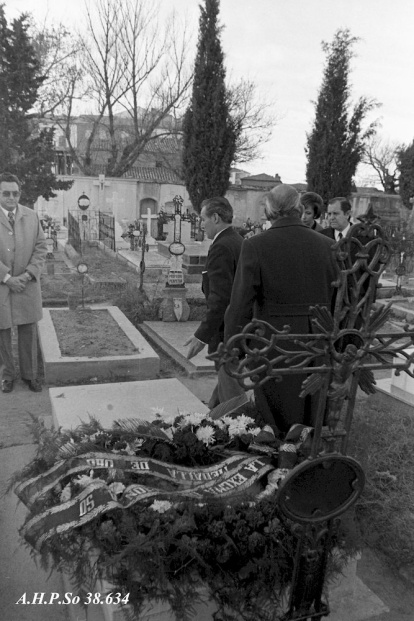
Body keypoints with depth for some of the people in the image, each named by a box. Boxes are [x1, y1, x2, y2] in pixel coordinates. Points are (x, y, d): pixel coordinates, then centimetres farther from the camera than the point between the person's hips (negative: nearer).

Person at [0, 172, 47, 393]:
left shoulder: (31, 216, 4)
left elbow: (41, 248, 3)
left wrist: (28, 274, -9)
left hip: (27, 285, 2)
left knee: (28, 331, 8)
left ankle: (29, 374, 22)